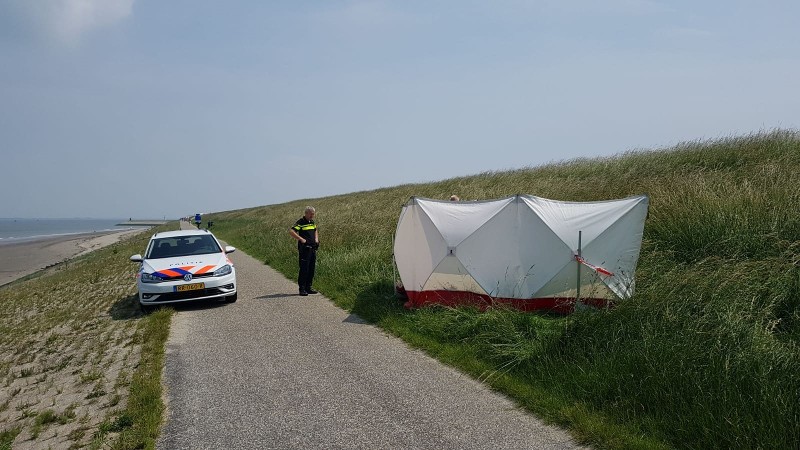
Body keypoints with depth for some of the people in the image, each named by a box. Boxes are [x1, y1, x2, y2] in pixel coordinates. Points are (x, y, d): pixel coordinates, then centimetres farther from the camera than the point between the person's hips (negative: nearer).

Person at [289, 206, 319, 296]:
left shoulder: (312, 222, 15)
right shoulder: (300, 222, -9)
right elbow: (291, 231, -21)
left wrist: (316, 239, 16)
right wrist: (301, 239, -24)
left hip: (313, 249, 8)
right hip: (304, 249, -8)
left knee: (311, 269, 10)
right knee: (304, 269, -6)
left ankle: (308, 288, 19)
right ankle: (302, 289, -1)